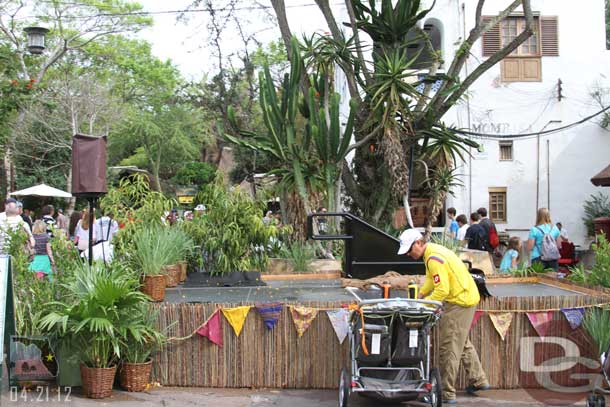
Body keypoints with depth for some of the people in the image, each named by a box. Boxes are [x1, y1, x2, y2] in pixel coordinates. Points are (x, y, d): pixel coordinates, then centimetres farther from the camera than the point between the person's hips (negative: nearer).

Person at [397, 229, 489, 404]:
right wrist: (418, 296, 8)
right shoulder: (432, 251, 9)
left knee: (448, 348, -5)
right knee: (463, 343, 24)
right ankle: (478, 380, 35)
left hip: (460, 301, -11)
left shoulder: (434, 259, -23)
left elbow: (442, 290, -27)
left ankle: (447, 394, 2)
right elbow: (430, 280, 19)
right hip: (466, 297, 11)